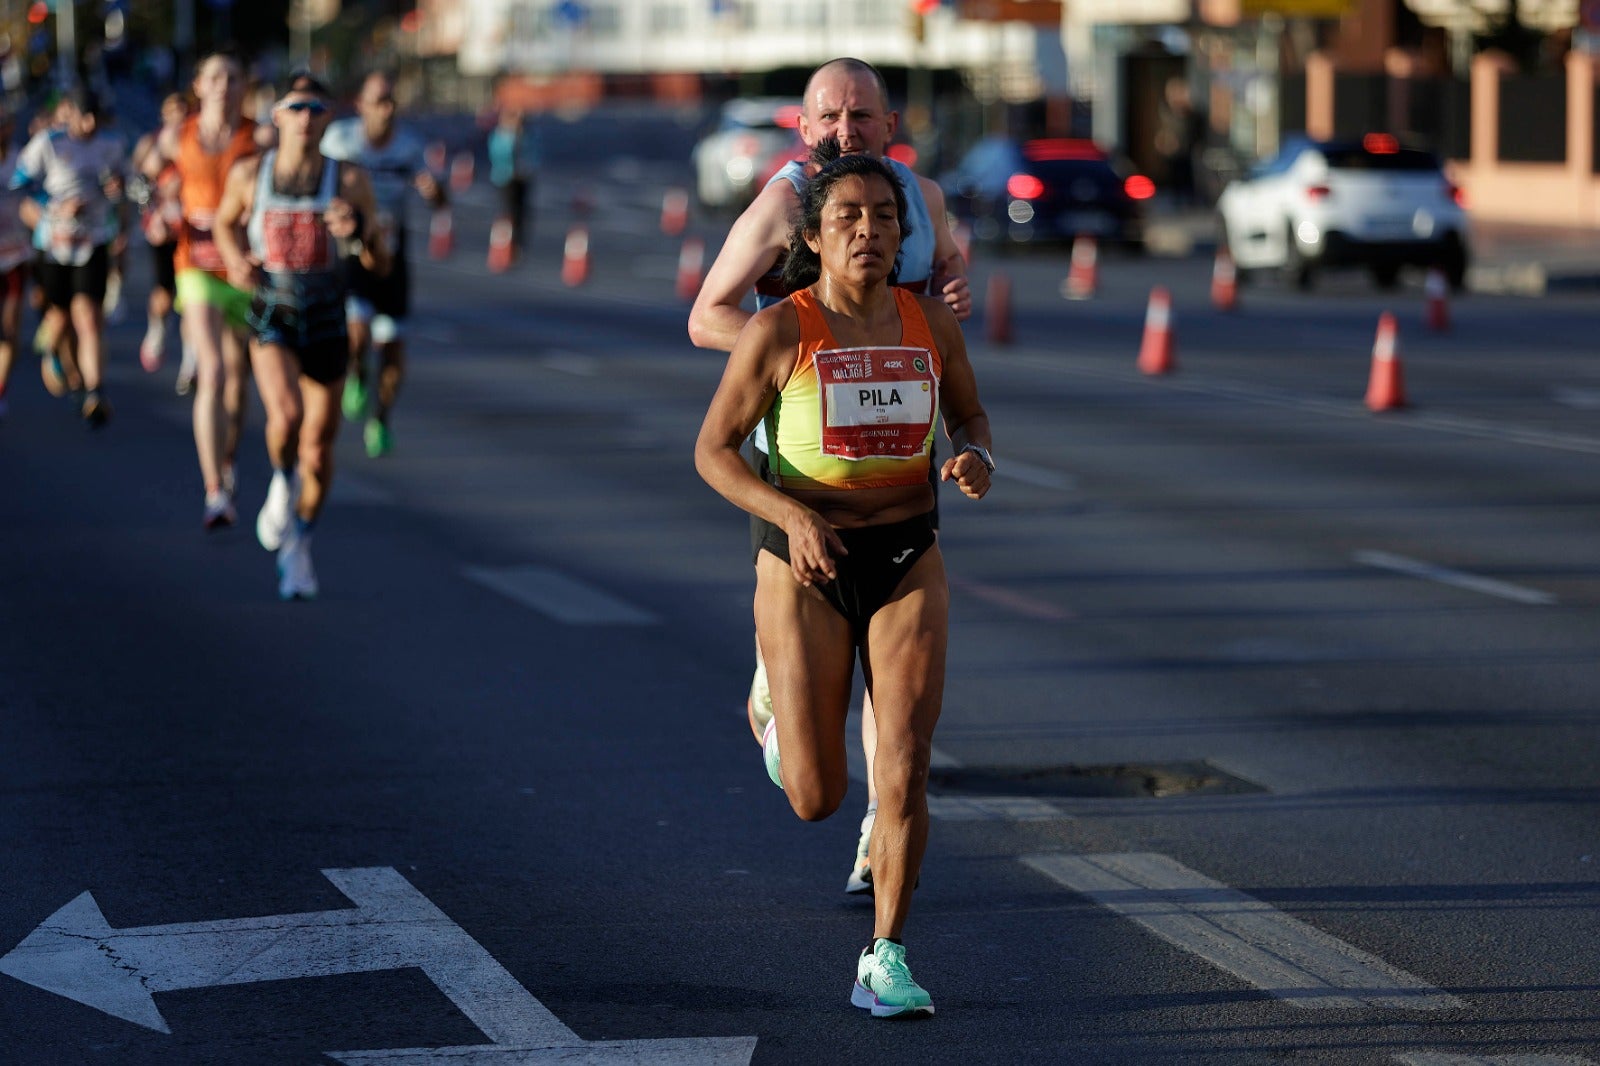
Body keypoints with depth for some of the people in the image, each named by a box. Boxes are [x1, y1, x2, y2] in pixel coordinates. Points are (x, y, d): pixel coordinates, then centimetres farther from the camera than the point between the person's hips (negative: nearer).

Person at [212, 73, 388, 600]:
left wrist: (359, 231, -25)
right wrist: (235, 259, -2)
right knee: (286, 415, -27)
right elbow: (225, 221, 19)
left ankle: (299, 546, 32)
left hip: (326, 319, 1)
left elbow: (379, 265, -4)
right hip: (270, 317, -1)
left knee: (318, 446, 8)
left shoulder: (348, 179, -6)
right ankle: (282, 483, 7)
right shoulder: (249, 173, -2)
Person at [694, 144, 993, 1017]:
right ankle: (782, 717, 37)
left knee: (903, 773, -10)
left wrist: (976, 462, -10)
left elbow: (970, 419, 14)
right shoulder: (779, 331, -11)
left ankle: (884, 963, 3)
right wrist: (792, 515, -24)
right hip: (806, 570, -2)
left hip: (908, 562, 2)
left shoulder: (930, 322, -1)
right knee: (815, 800, 0)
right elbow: (713, 451, -7)